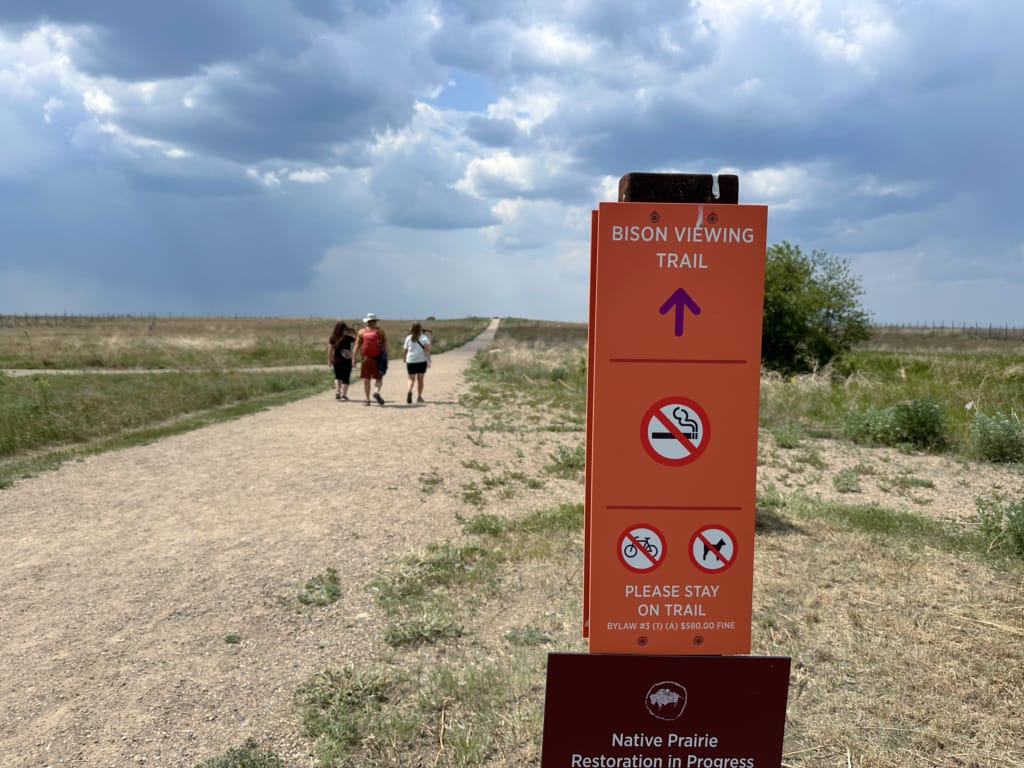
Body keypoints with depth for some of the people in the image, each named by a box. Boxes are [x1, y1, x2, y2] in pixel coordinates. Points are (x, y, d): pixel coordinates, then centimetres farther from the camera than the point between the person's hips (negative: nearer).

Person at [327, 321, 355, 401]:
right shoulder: (347, 338, -12)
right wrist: (351, 330, 11)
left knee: (338, 376, 22)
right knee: (345, 378, 7)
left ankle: (337, 390, 5)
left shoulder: (333, 338, -5)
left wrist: (329, 360, 5)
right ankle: (343, 395, 6)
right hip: (346, 361, -3)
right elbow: (356, 338, 4)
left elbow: (330, 349, -3)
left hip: (336, 360, 3)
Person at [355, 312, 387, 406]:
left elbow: (357, 346, 2)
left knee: (366, 379, 7)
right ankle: (376, 392, -21)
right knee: (379, 378, 6)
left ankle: (367, 399, 4)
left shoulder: (361, 331, 5)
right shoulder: (381, 331, 4)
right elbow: (385, 346, -1)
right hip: (377, 359, -1)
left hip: (365, 358, 1)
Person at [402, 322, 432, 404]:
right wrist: (428, 361, -10)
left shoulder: (408, 338, 8)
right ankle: (419, 397, 10)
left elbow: (405, 350, 9)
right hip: (421, 360, -1)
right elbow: (427, 349, -9)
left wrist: (405, 359, 24)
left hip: (410, 361, 1)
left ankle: (409, 391, -21)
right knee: (420, 379, 9)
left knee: (411, 379, 8)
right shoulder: (424, 337, 2)